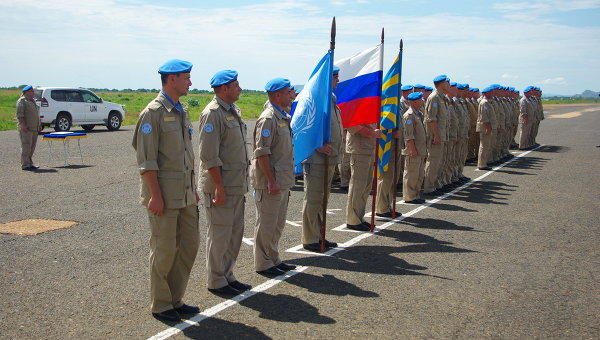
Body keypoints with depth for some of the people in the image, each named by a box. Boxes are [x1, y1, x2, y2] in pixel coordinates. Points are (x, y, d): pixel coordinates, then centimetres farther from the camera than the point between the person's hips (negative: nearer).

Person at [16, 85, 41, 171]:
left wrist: (39, 125, 20)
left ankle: (30, 163, 17)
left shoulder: (33, 100, 20)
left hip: (34, 128, 9)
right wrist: (23, 125, -23)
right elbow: (19, 114, -15)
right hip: (26, 129, -9)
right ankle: (25, 165, -7)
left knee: (32, 147, 10)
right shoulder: (22, 101, -7)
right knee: (26, 146, -9)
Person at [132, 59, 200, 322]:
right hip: (164, 194, -8)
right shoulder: (153, 112, -12)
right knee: (164, 249, 0)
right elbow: (146, 160, -15)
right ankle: (160, 306, 16)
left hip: (185, 194, 8)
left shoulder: (182, 111, 14)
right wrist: (156, 195, -19)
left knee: (190, 243, 11)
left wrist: (193, 189, 17)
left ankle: (175, 299, 24)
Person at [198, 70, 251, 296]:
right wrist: (219, 187, -20)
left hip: (237, 185, 9)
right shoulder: (212, 113, -14)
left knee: (235, 232, 14)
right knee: (219, 234, 0)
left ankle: (227, 276, 26)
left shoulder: (233, 111, 15)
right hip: (220, 185, -9)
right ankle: (216, 282, 12)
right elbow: (209, 156, -19)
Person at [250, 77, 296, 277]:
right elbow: (261, 153, -20)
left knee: (278, 223, 16)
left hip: (282, 181, 10)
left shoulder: (283, 117, 15)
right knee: (266, 224, 0)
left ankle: (273, 260, 28)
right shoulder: (268, 119, -16)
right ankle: (263, 264, 10)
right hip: (269, 182, -10)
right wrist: (271, 181, -22)